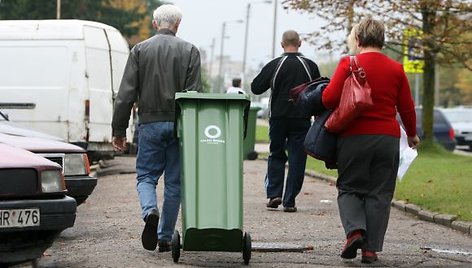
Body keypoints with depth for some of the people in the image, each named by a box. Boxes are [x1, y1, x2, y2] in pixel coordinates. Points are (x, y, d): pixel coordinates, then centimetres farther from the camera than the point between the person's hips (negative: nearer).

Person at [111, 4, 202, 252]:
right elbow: (195, 93, -5)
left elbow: (126, 94, 0)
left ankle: (150, 212, -19)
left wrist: (119, 130, 4)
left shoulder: (139, 50, 3)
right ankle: (165, 237, 11)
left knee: (146, 176, 10)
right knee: (174, 182, 9)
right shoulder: (190, 51, 2)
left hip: (150, 124, 0)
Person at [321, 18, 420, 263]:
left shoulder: (348, 64, -5)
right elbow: (407, 108, 9)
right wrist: (412, 134, 25)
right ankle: (370, 248, 5)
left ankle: (354, 230, -12)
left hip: (354, 137, -2)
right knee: (379, 194, 8)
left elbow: (329, 98, -11)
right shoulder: (396, 69, 5)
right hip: (388, 139, 2)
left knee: (349, 188, 11)